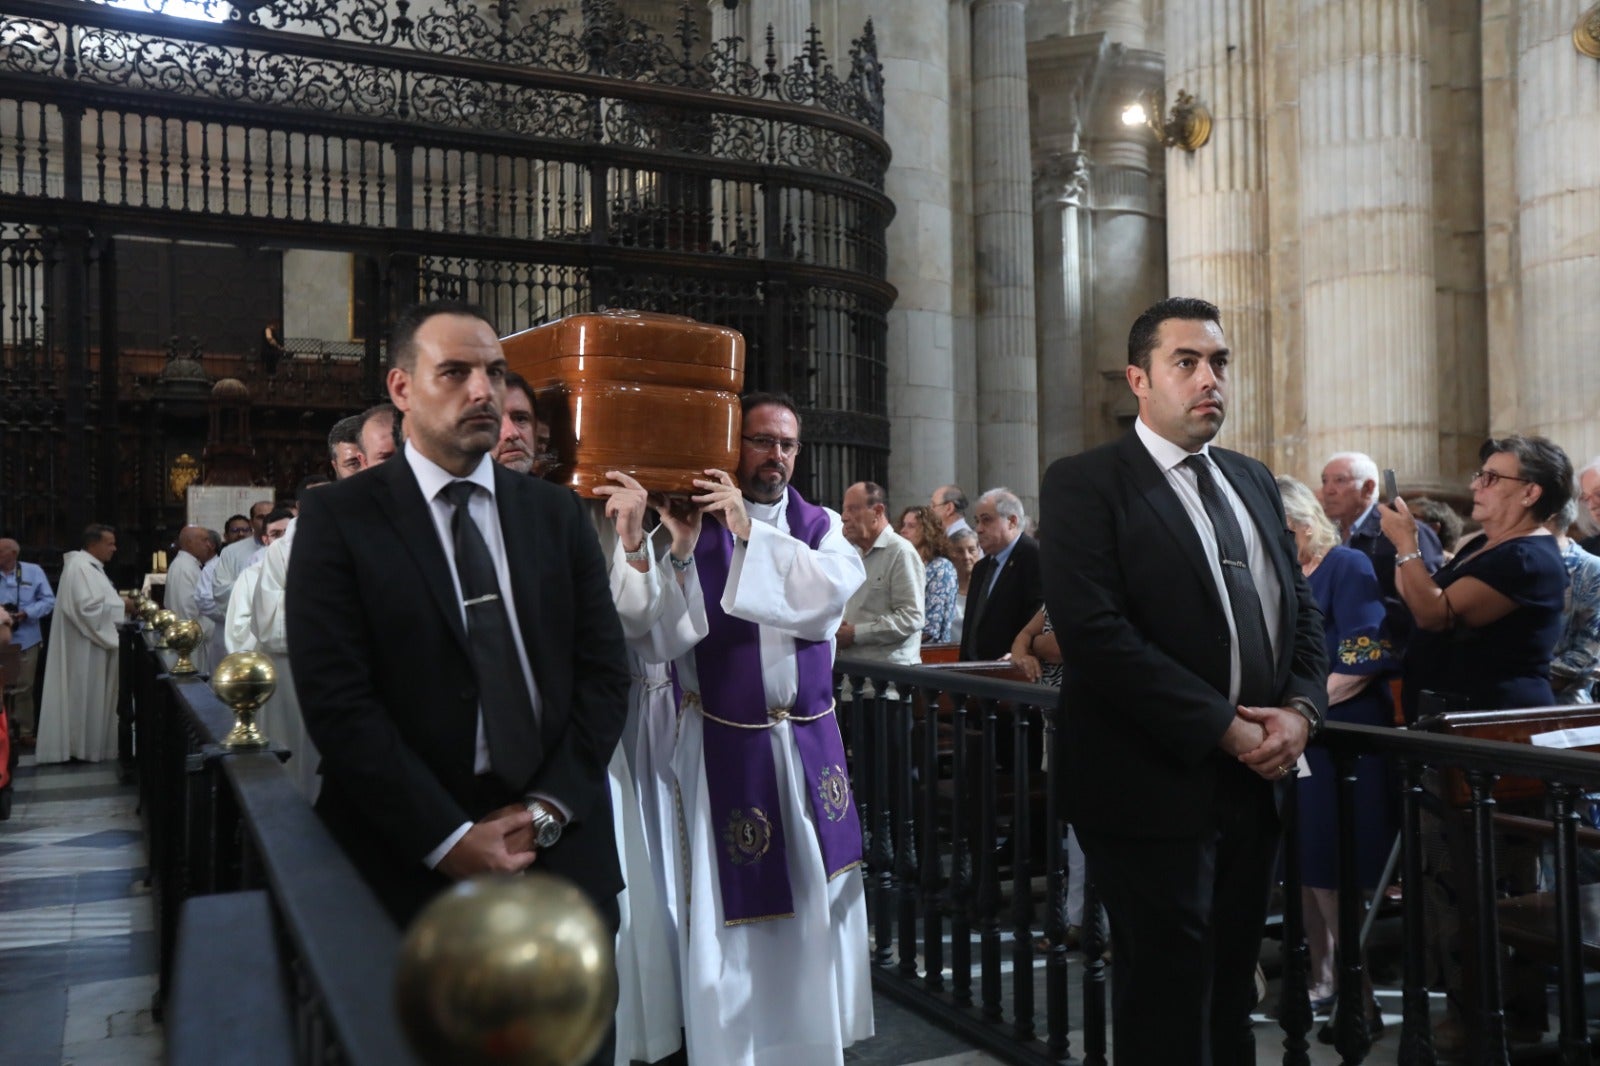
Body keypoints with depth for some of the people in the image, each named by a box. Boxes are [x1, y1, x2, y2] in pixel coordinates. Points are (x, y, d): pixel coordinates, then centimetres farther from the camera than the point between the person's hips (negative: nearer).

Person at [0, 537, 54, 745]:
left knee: (23, 687, 8)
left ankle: (25, 731, 16)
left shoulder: (33, 572, 0)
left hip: (25, 639, -1)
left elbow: (49, 601, -2)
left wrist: (25, 614, -16)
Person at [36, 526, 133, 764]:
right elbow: (87, 607, -26)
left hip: (92, 644, 11)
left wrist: (120, 603, 8)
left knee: (92, 695, 14)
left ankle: (87, 743, 21)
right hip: (85, 647, -11)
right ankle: (84, 746, 6)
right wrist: (122, 607, -19)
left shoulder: (90, 566, 15)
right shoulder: (81, 567, -18)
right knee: (86, 695, -2)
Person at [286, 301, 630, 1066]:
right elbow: (337, 700, -11)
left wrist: (546, 809, -8)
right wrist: (449, 838, -14)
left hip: (561, 850, 3)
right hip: (411, 862, -3)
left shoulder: (557, 513, 7)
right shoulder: (339, 518, -4)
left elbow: (604, 671, 3)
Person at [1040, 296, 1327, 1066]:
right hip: (1155, 786, -6)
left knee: (1231, 985, 17)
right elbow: (1095, 632, -19)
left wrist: (1300, 709, -4)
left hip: (1254, 779, 7)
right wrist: (1222, 728, -18)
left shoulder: (1252, 482, 14)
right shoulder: (1083, 485, -9)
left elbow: (1301, 608, 15)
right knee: (1169, 1002, 4)